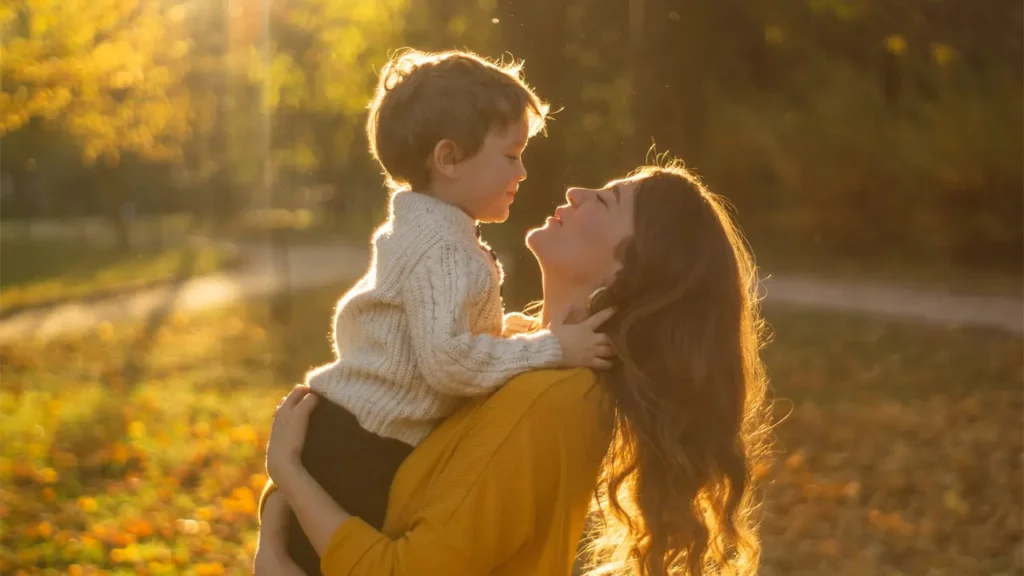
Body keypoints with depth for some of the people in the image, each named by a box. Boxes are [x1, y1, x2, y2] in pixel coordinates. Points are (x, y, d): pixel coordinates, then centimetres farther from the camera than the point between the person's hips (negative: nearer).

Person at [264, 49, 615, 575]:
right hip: (353, 452, -11)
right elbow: (446, 359, -32)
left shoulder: (417, 232, 13)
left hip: (352, 442, 11)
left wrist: (499, 328, 12)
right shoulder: (443, 251, -22)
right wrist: (550, 348, -25)